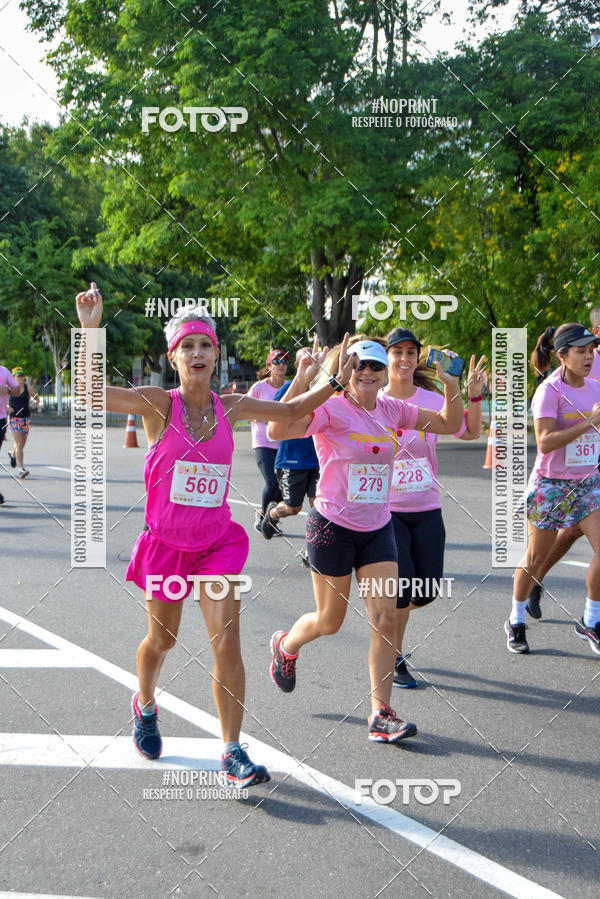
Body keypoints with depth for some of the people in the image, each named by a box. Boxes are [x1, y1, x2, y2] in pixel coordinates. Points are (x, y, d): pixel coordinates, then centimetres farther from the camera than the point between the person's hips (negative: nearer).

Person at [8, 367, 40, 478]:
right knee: (19, 444, -13)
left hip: (26, 419, 3)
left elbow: (37, 399, 10)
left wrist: (35, 404, -12)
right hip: (14, 419, -3)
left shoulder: (28, 387, 0)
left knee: (22, 444, 15)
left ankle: (13, 454, 49)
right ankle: (21, 468, -14)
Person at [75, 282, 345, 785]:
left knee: (226, 641, -11)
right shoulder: (158, 404, -10)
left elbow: (292, 411, 14)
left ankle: (233, 753, -4)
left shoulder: (231, 408, 0)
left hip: (217, 543, 2)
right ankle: (145, 706, 48)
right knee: (162, 640, 15)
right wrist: (90, 330, -35)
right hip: (165, 542, -1)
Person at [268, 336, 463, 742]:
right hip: (333, 526, -5)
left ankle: (381, 713, 3)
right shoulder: (331, 408, -14)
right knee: (330, 621, 9)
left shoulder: (391, 410, 4)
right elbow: (280, 430, -31)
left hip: (378, 529, 5)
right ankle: (285, 646, 43)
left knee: (386, 618, -4)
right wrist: (300, 381, -37)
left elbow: (448, 424, 12)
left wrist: (451, 384, -6)